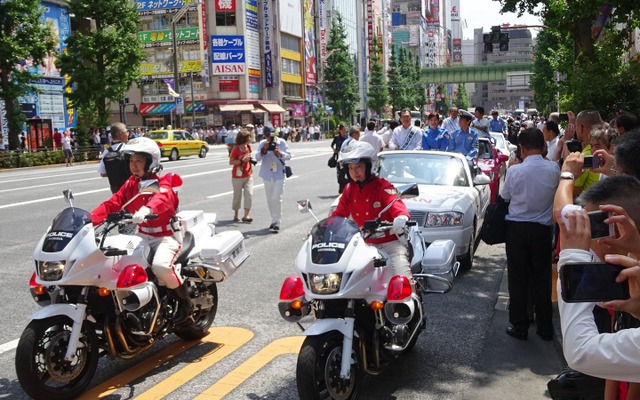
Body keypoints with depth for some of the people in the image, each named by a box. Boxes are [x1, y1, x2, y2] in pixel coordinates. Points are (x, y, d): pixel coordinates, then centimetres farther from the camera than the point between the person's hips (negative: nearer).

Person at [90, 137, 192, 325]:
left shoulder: (162, 183, -12)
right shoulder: (131, 184, 10)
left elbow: (163, 198, -35)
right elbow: (113, 203, 3)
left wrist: (147, 209, -57)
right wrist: (91, 218, -12)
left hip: (166, 234, -7)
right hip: (143, 235, 7)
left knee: (160, 265, -32)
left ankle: (185, 302, -7)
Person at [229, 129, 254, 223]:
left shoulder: (248, 147, 4)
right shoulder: (236, 149, -15)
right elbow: (231, 162, -16)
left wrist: (250, 159, 2)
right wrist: (242, 161, -26)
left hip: (248, 176, 5)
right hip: (237, 176, -5)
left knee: (249, 194, -8)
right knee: (237, 196, 8)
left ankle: (246, 216, -5)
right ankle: (236, 215, 25)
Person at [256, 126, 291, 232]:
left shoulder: (281, 142, -3)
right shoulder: (262, 144, 0)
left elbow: (288, 156, -4)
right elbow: (257, 158, -6)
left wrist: (280, 153, -23)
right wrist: (264, 149, -22)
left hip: (279, 175, -3)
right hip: (267, 175, 3)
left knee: (277, 199, -12)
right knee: (270, 199, 11)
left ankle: (276, 222, -7)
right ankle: (275, 220, 24)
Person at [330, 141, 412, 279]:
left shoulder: (382, 186, -7)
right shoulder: (349, 190, 11)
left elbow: (395, 203, -23)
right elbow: (338, 213, 12)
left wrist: (401, 216, -46)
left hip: (390, 241, -5)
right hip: (365, 244, 5)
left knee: (403, 278, -25)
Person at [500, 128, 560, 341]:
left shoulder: (514, 170, -14)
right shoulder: (553, 169, -9)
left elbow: (505, 195, 1)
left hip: (516, 227, -1)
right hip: (542, 228, 2)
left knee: (517, 277, 8)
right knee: (542, 278, 11)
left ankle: (519, 326, 14)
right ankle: (545, 328, 20)